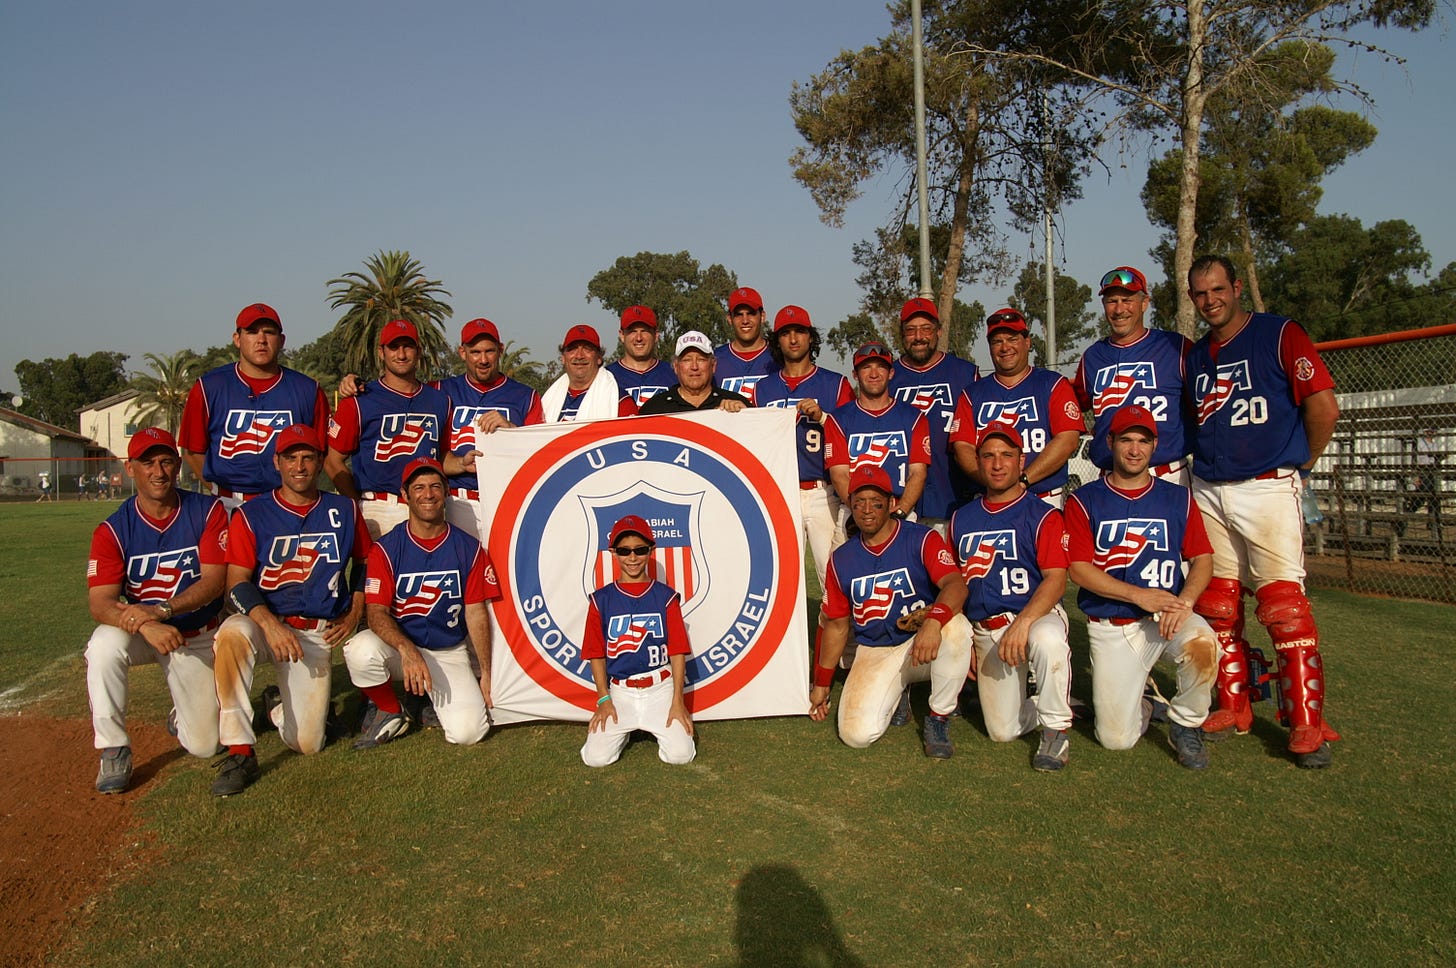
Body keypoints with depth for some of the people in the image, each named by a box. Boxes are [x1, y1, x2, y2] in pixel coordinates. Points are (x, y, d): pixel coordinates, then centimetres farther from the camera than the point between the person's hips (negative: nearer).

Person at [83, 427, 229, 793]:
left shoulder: (208, 511, -12)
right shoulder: (113, 529, -12)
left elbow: (213, 581, -20)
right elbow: (100, 603, -22)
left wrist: (160, 609, -35)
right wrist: (145, 626, -42)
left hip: (198, 637, 0)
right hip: (138, 634, 0)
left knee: (203, 746, -3)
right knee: (104, 646, -36)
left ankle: (183, 716, 36)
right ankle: (113, 750, -18)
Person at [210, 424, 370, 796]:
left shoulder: (344, 511, 6)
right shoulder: (251, 515, -1)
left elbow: (364, 563, 20)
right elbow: (237, 584, -10)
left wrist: (354, 614, 5)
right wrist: (270, 624, -28)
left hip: (319, 635, 1)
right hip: (265, 622, -1)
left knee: (308, 743, -10)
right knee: (232, 632, -39)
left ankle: (281, 709, 29)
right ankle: (239, 752, -29)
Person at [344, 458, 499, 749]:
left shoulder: (469, 549, -1)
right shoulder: (386, 549, -5)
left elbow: (476, 613, 2)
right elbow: (376, 611, -13)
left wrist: (485, 673, -1)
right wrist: (407, 650, -33)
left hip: (450, 653, 1)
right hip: (399, 645, -1)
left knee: (467, 732, -19)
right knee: (361, 651, -35)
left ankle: (435, 698, 18)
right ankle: (391, 713, -3)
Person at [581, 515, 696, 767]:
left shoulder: (666, 597, 0)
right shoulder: (601, 599, 2)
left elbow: (677, 651, -1)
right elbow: (596, 654, 4)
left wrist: (677, 702, -7)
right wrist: (604, 700, -4)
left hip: (660, 688, -1)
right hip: (619, 691, 1)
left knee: (680, 754, -16)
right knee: (595, 757, -14)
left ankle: (660, 728, 19)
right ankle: (623, 730, 20)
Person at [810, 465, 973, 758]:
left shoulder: (923, 540, -8)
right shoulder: (841, 559, 5)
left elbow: (956, 585, -26)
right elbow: (836, 625, 13)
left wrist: (933, 620, -48)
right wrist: (821, 685, 16)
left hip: (927, 644, -2)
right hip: (874, 654, 3)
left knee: (955, 625, -36)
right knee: (857, 733, -19)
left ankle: (939, 719, -14)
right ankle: (894, 694, 17)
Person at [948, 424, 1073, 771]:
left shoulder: (1043, 516, -4)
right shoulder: (961, 519, 11)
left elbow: (1056, 579, -15)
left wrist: (1022, 623, -29)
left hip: (1036, 615, -4)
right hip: (984, 632, 4)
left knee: (1048, 640, -40)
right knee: (1002, 731, -2)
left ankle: (1056, 729, -15)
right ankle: (1047, 703, 32)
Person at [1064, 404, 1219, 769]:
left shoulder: (1178, 499, 9)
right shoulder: (1084, 501, 1)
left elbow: (1202, 560, 3)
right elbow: (1079, 570, -7)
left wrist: (1184, 601, -17)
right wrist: (1139, 595, -18)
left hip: (1167, 617, 1)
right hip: (1110, 627, -1)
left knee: (1202, 644, -35)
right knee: (1116, 739, -8)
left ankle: (1186, 725, -5)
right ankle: (1143, 708, 31)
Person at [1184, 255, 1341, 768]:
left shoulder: (1281, 335, -2)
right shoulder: (1194, 356, 16)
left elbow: (1324, 405, -8)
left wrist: (1302, 464, 1)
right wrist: (1207, 460, 14)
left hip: (1267, 489, -6)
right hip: (1207, 492, 6)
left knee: (1283, 603, -10)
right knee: (1217, 605, 7)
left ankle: (1307, 723, -4)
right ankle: (1233, 707, 18)